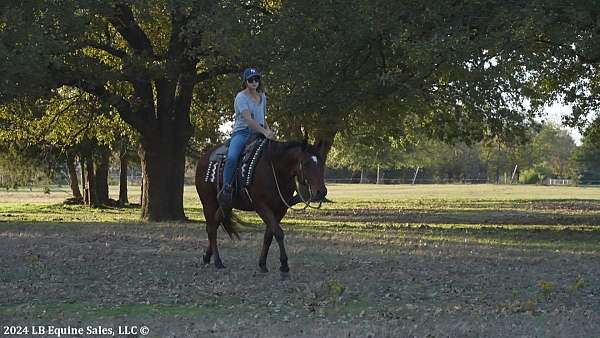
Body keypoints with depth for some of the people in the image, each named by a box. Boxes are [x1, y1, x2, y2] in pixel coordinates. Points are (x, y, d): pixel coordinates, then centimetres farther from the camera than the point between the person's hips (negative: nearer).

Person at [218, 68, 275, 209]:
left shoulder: (262, 97, 16)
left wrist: (268, 130, 6)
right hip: (242, 132, -6)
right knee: (232, 157, -32)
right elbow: (248, 119, -18)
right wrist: (264, 132, -28)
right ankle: (226, 189, -21)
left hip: (258, 133, 6)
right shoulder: (241, 97, -6)